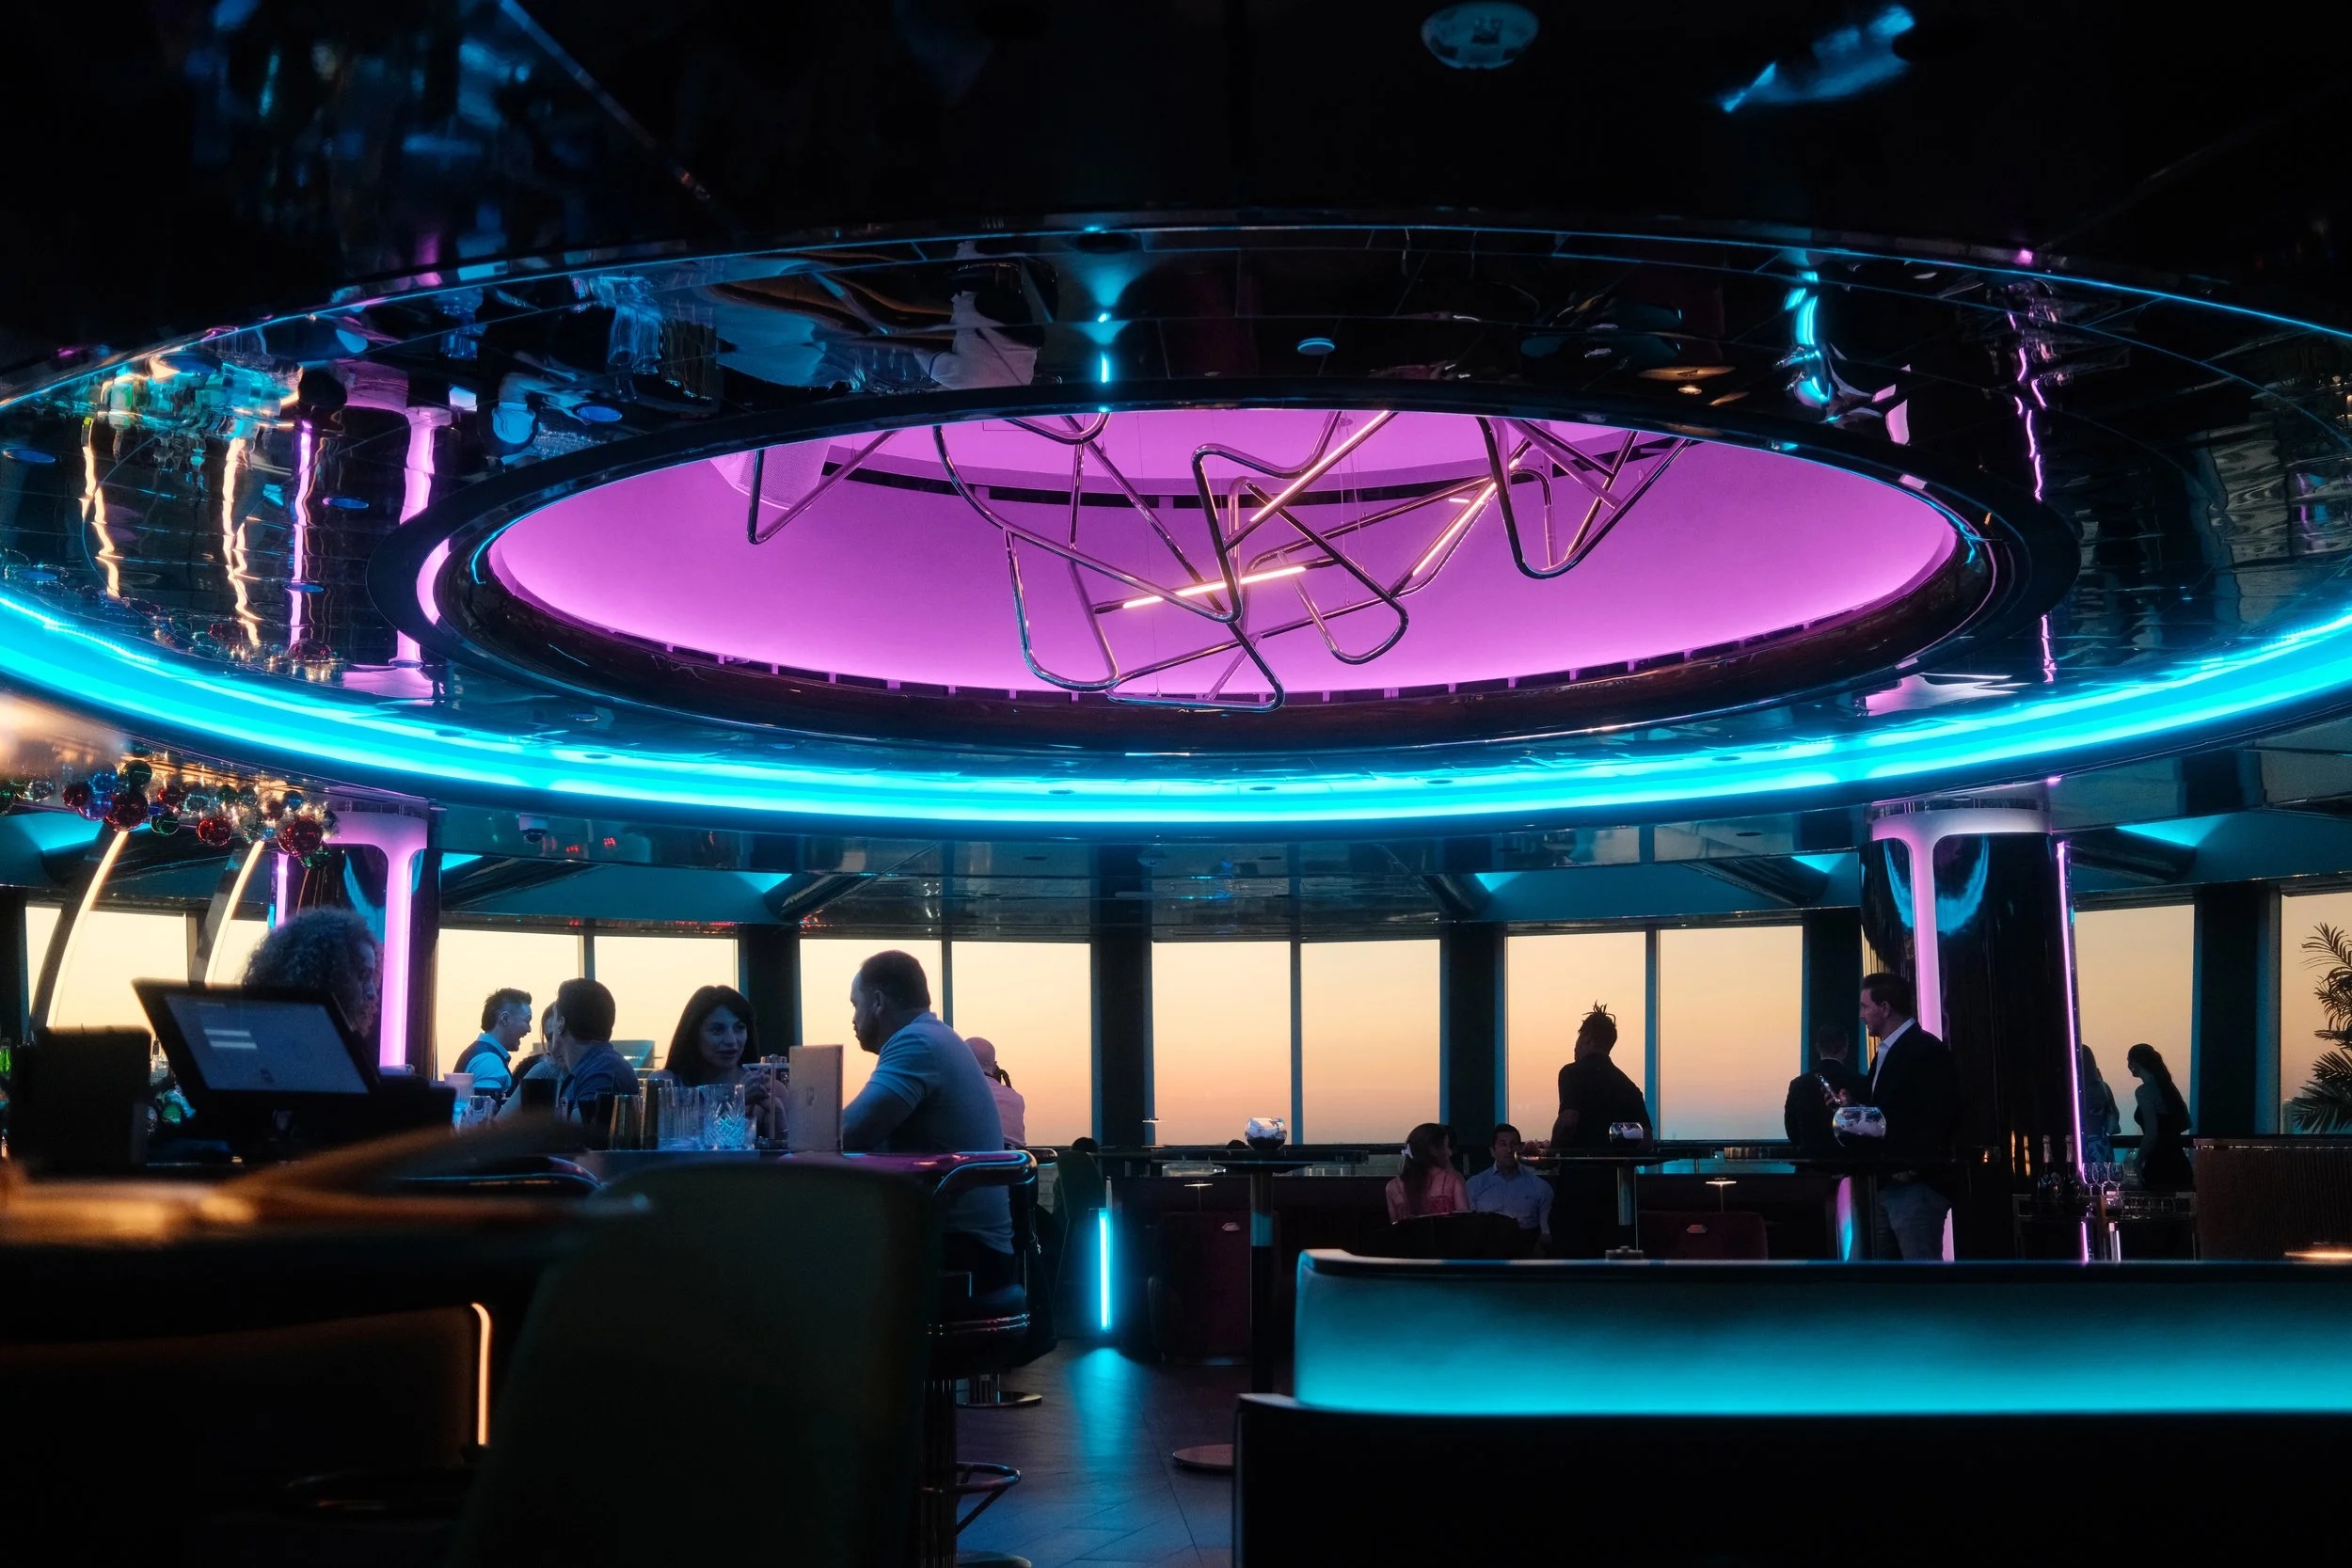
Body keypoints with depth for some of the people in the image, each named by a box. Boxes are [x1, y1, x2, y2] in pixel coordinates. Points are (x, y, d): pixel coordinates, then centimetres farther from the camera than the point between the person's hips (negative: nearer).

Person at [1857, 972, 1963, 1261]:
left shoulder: (1927, 1050, -10)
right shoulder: (1887, 1052, 20)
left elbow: (1941, 1115, -19)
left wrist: (1913, 1167, -21)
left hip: (1917, 1185, -10)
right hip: (1887, 1185, 10)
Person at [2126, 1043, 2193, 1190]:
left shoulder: (2143, 1091, -13)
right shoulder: (2168, 1086, 10)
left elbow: (2151, 1134, -18)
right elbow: (2186, 1123, 19)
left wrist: (2138, 1162, -9)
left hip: (2159, 1168, -8)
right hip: (2178, 1163, 8)